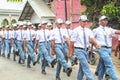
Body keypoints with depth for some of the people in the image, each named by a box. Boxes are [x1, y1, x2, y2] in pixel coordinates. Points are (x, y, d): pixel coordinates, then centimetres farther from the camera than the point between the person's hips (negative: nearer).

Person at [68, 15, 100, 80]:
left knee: (82, 66, 16)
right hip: (79, 50, -6)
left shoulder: (88, 30, 6)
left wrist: (97, 44, -31)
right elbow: (71, 43, -5)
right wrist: (70, 53, -3)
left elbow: (92, 38, -10)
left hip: (86, 50, 6)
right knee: (85, 66, -14)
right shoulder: (76, 31, -7)